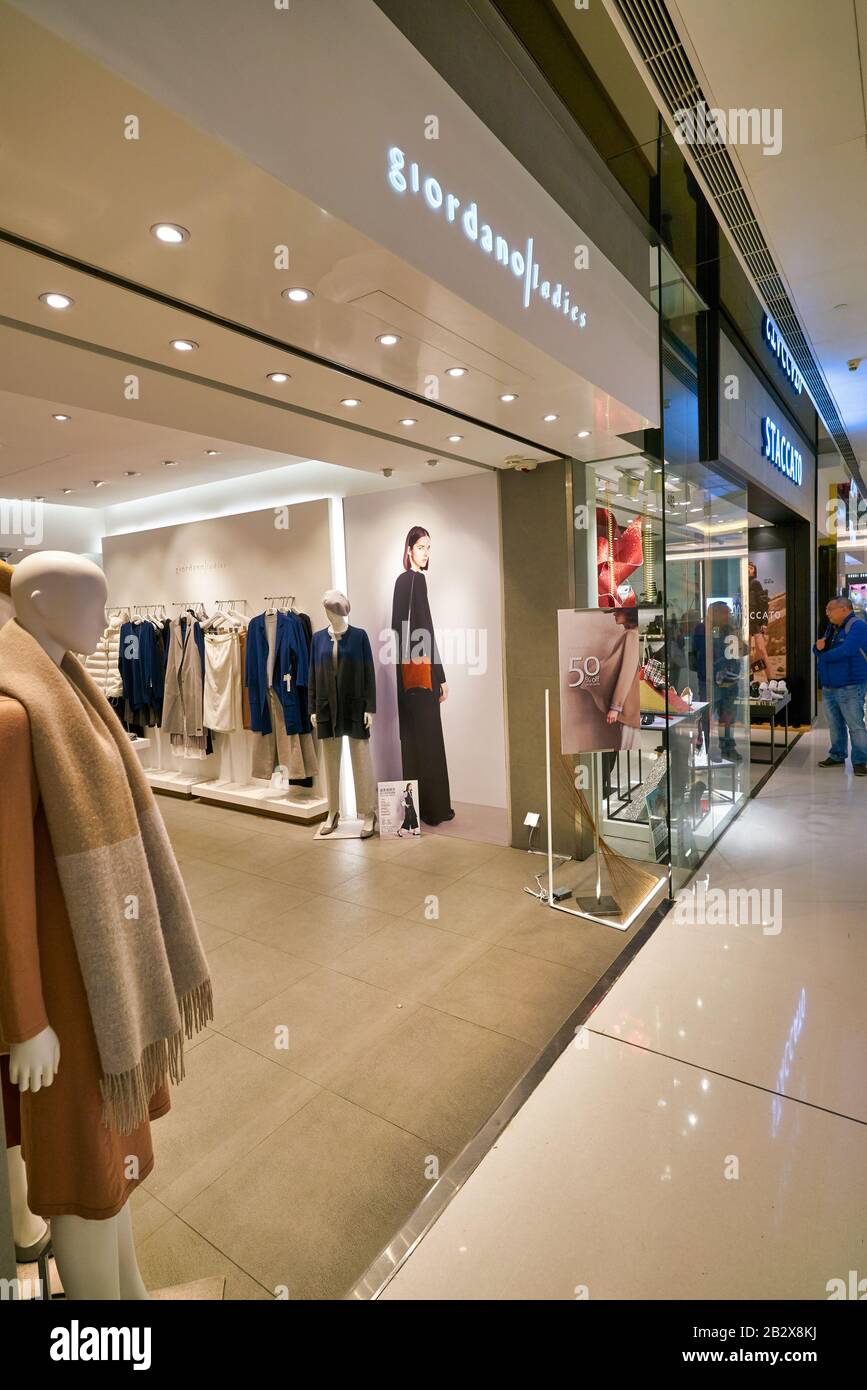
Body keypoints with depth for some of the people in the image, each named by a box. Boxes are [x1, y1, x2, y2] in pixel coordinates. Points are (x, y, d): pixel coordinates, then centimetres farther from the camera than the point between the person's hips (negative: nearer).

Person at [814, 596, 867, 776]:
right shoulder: (831, 628, 15)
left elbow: (845, 651, -24)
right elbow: (819, 650, 18)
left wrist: (823, 656, -8)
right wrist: (818, 647, -7)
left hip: (850, 687, -8)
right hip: (829, 687, 8)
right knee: (835, 725, 15)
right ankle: (837, 756, 26)